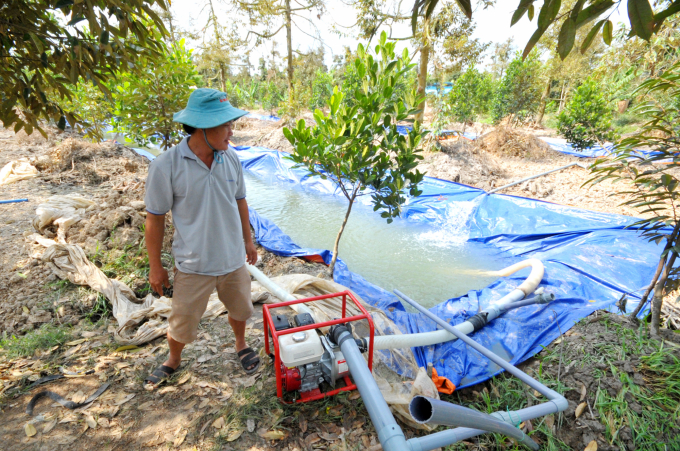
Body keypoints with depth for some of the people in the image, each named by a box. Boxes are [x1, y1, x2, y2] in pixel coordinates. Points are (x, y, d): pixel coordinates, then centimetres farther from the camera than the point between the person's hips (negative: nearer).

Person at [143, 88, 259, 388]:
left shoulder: (231, 159, -6)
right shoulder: (166, 166, -19)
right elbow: (154, 219, -11)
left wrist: (248, 241, 13)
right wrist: (155, 267, -5)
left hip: (233, 259, 4)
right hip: (193, 265, -3)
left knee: (239, 309, 23)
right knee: (181, 323, 15)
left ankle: (241, 345, 53)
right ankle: (173, 361, 47)